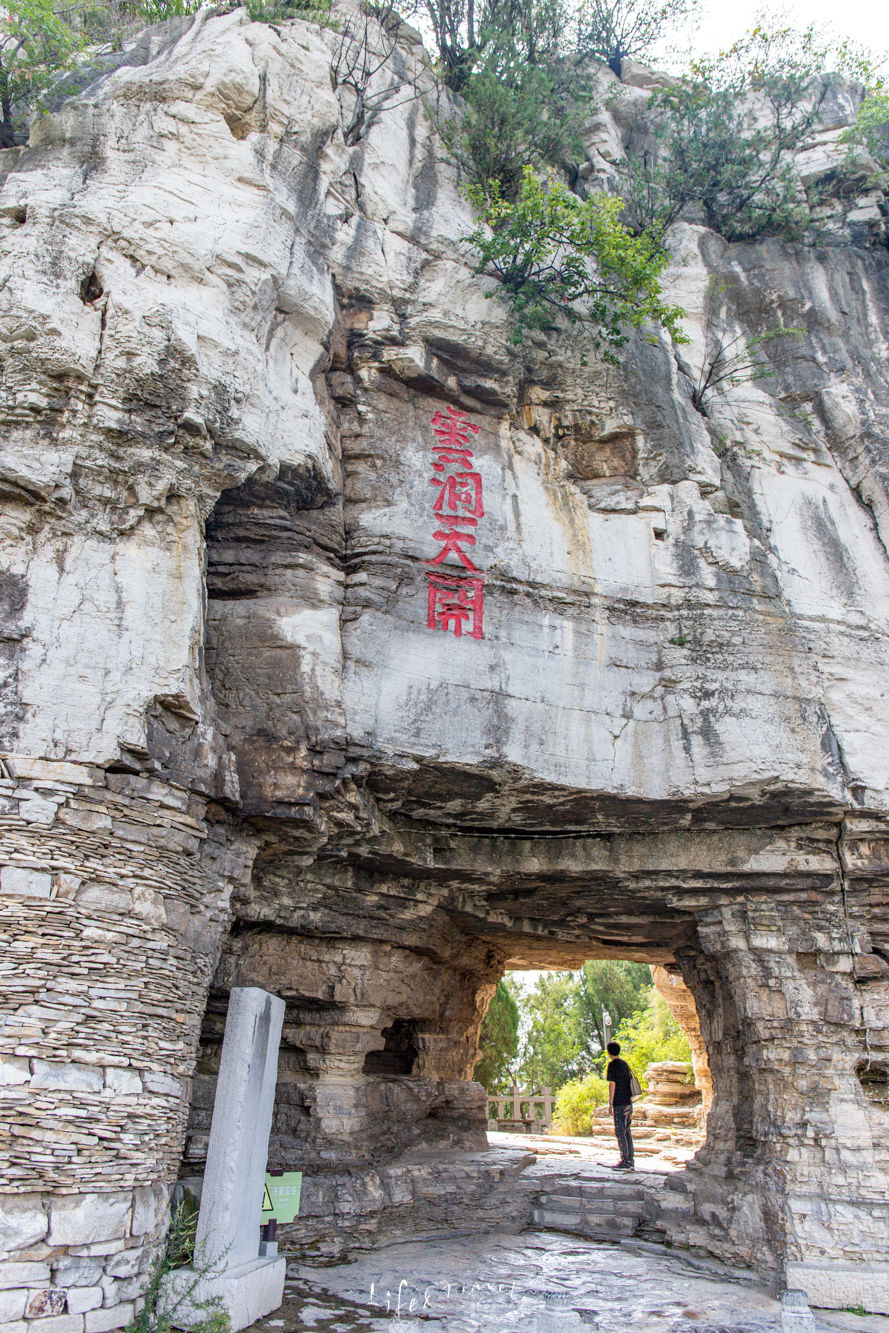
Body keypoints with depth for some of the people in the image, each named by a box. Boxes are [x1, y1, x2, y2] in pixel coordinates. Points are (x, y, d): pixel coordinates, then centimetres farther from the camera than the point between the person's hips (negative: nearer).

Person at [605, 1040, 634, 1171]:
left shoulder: (613, 1065, -8)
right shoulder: (625, 1064, 14)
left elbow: (612, 1084, -13)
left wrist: (610, 1103, -12)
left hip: (619, 1103, -7)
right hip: (628, 1102, 7)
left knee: (620, 1132, -4)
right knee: (627, 1132, 11)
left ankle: (625, 1162, -6)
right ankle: (630, 1162, 13)